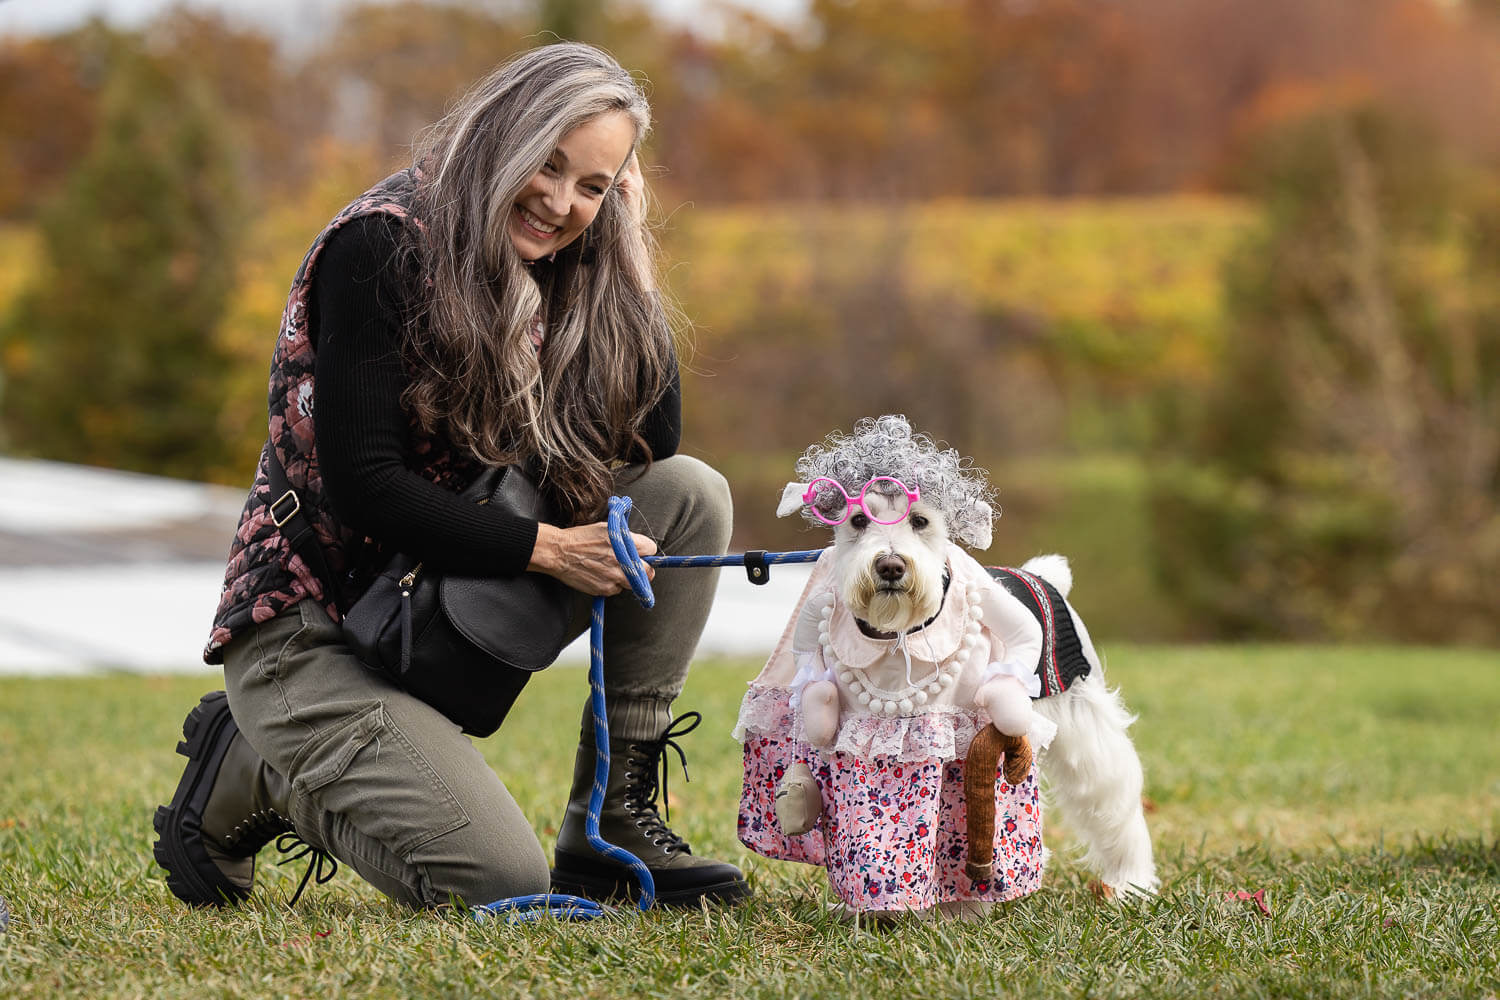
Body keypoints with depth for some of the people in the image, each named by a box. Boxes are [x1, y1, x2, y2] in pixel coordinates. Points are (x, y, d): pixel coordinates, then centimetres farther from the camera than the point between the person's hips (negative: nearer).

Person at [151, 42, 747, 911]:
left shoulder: (556, 272, 5)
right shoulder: (380, 245, -18)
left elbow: (652, 443, -3)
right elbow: (361, 484, -22)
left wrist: (628, 271, -6)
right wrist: (546, 548, -22)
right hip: (315, 630, -7)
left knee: (691, 493, -8)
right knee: (504, 885, -22)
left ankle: (611, 820, -4)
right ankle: (249, 777, 3)